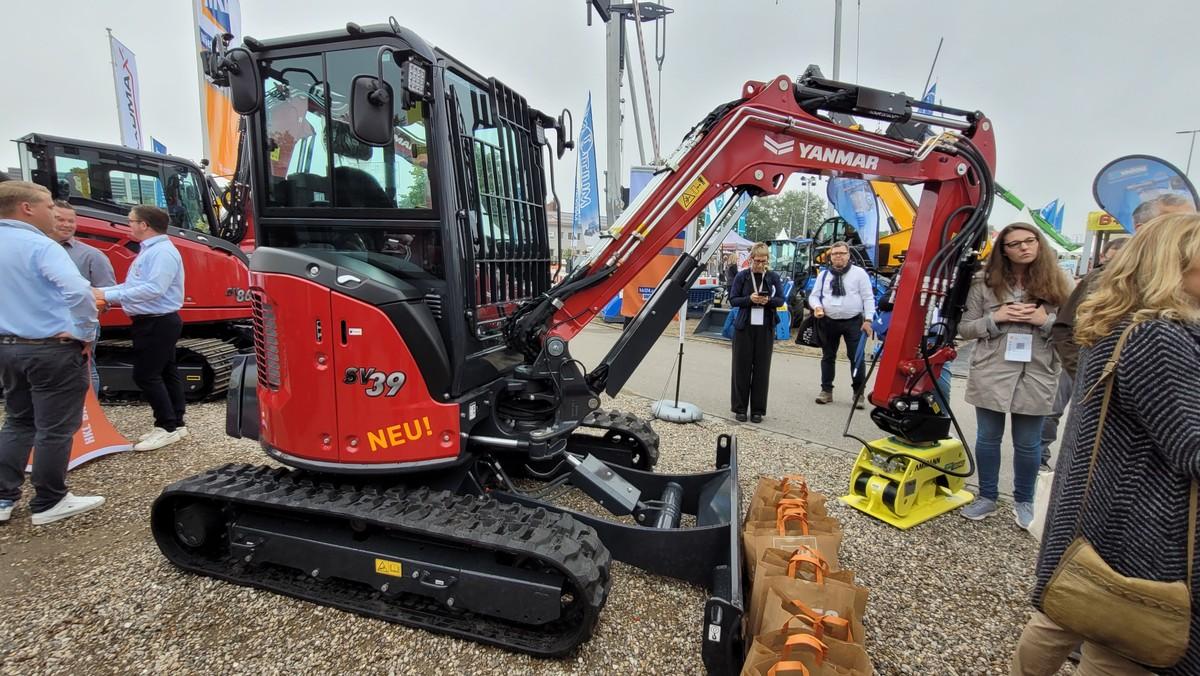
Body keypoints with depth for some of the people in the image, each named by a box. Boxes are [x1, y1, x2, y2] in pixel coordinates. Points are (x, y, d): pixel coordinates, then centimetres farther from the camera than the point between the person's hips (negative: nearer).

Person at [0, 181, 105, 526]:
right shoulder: (39, 246, -17)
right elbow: (78, 293, -30)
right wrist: (86, 334, -16)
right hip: (52, 349, -8)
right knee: (55, 428, 3)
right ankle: (48, 504, 14)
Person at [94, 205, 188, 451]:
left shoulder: (162, 252, -18)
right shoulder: (149, 251, 15)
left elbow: (153, 289, -27)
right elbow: (132, 285, 18)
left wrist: (108, 296, -23)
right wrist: (102, 292, 6)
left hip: (158, 323, -10)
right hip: (155, 323, 10)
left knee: (145, 375, -7)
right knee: (165, 372, 13)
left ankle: (168, 427, 0)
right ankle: (176, 424, 20)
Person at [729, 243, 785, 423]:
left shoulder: (773, 277, 5)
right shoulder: (741, 276, 1)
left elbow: (781, 300, 6)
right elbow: (733, 300, 0)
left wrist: (768, 300, -15)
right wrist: (750, 299, -17)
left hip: (765, 328, 1)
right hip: (744, 326, -1)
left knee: (762, 368, 4)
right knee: (742, 367, 2)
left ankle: (758, 410, 13)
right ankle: (740, 408, 12)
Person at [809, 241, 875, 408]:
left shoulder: (859, 273, -1)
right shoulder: (823, 275, 9)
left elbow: (868, 298, -2)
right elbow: (814, 295, 12)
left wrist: (868, 320, -9)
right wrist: (817, 307, -10)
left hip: (853, 322, -3)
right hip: (828, 322, 3)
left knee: (856, 357, -2)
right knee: (828, 357, 10)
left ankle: (858, 393, 8)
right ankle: (826, 391, 21)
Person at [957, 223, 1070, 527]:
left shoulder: (1057, 283, 3)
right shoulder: (984, 282, 1)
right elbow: (965, 328, 2)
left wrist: (1046, 321, -13)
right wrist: (996, 318, -13)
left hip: (1037, 376, 0)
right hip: (991, 373, 0)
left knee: (1028, 443, 12)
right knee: (988, 437, 11)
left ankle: (1024, 501, 30)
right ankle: (987, 497, 27)